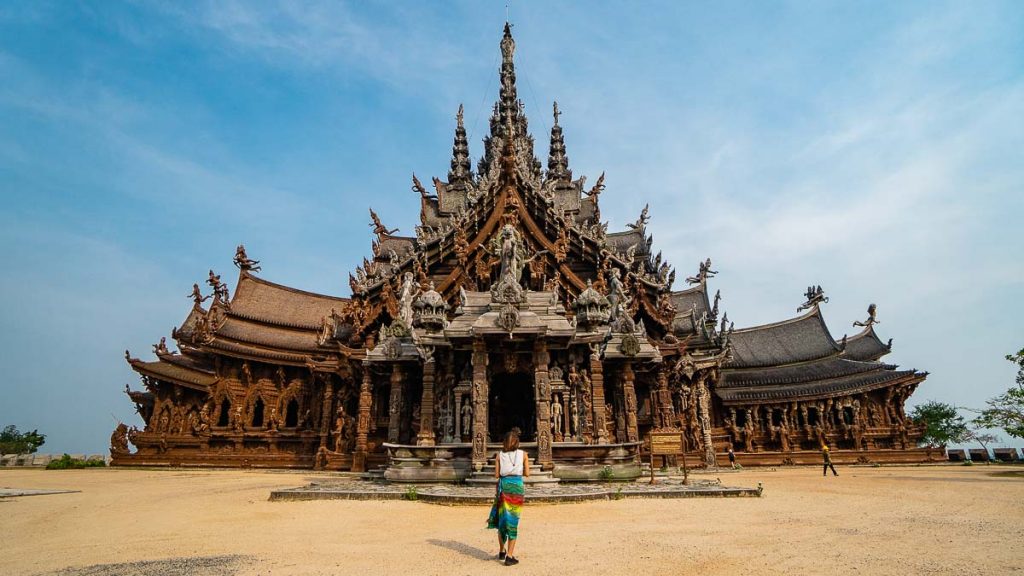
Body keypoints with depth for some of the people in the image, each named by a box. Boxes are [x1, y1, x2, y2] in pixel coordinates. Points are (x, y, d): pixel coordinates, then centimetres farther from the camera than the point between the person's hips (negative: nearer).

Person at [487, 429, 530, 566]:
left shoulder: (499, 455, 2)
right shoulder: (523, 454, 1)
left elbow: (496, 475, 0)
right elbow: (527, 473, 1)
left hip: (504, 485, 1)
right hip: (517, 486, -1)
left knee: (502, 519, 17)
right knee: (513, 521, 5)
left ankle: (502, 552, 29)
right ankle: (509, 557, 4)